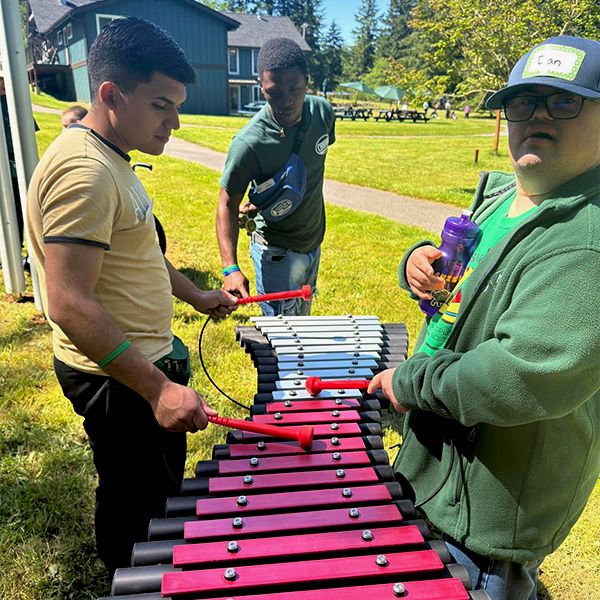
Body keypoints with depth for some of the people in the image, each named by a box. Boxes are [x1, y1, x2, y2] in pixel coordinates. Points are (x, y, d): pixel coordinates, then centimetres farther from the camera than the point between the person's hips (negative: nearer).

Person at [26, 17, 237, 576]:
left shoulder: (109, 157, 8)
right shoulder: (83, 171, -26)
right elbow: (69, 304, -31)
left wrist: (196, 295, 19)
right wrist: (158, 389, -33)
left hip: (145, 361, 11)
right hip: (118, 382, -11)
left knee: (164, 481, 29)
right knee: (135, 503, 13)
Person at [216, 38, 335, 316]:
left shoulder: (323, 111, -9)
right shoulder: (249, 143, -27)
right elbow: (227, 204, -20)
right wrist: (231, 268, -34)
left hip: (314, 243, 6)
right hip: (276, 252, -6)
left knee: (303, 324, 23)